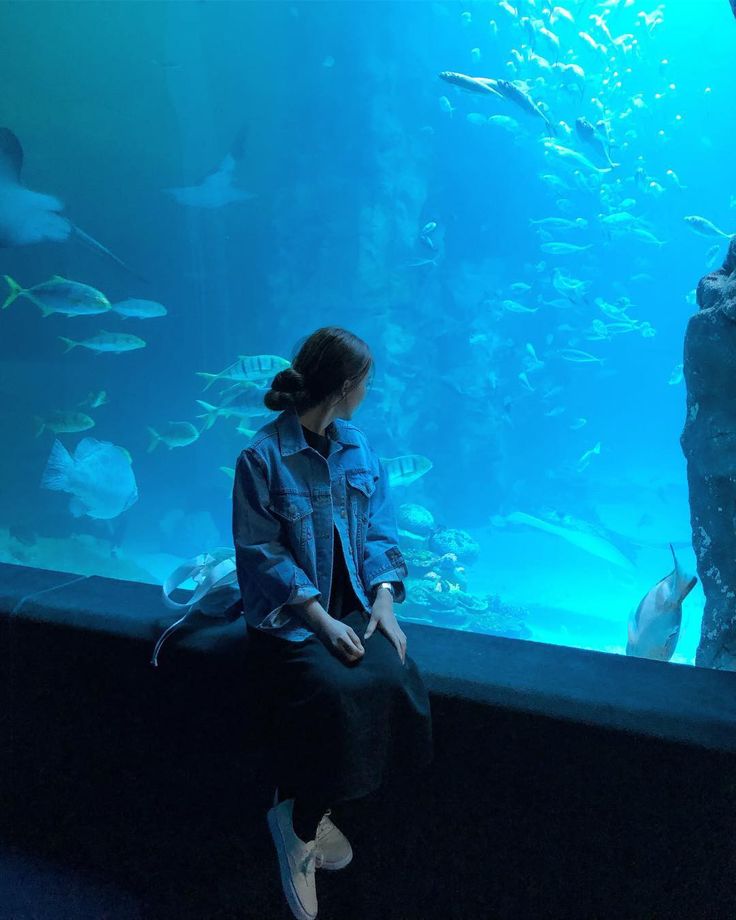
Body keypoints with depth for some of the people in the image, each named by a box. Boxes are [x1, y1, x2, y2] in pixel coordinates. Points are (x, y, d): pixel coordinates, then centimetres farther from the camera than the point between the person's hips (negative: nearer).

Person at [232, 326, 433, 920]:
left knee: (392, 677, -21)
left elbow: (379, 533, 8)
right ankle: (301, 821, 0)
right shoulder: (263, 456, -10)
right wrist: (320, 618, -20)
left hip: (353, 601, 5)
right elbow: (262, 552, -13)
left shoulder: (358, 448, 8)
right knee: (336, 688, -28)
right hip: (290, 612, -5)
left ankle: (303, 815, -1)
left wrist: (384, 597, -9)